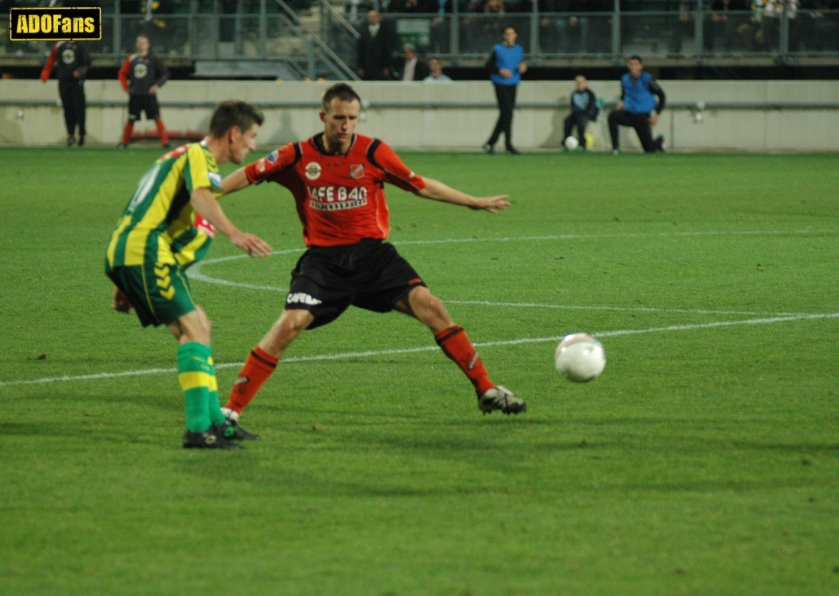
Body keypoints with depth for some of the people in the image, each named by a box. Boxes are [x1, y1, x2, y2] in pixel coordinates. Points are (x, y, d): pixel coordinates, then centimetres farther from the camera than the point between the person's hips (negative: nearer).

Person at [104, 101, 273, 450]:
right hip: (145, 253, -10)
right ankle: (198, 429, -21)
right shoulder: (199, 155, -4)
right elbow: (201, 197, -27)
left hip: (127, 251, 10)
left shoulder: (184, 156, 28)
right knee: (194, 328, -15)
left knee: (195, 328, 16)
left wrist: (126, 284, 31)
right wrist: (234, 234, -43)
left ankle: (214, 420, 19)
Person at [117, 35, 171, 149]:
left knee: (157, 118, -8)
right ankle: (124, 142, 20)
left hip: (149, 94, -3)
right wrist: (126, 87, 5)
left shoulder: (153, 59, -1)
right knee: (131, 119, 8)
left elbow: (165, 73, -1)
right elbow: (122, 74, 15)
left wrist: (157, 85, -11)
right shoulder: (131, 59, 7)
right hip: (135, 96, 3)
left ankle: (165, 142, -8)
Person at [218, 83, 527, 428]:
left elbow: (421, 186, 8)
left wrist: (475, 203, 12)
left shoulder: (373, 152, -2)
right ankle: (231, 409, -12)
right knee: (289, 324, -20)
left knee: (429, 307, -14)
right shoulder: (298, 156, -3)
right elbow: (247, 176, 6)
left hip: (371, 253, 1)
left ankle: (486, 390, -3)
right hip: (323, 258, -1)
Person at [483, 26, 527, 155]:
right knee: (507, 114, -12)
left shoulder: (519, 50, 12)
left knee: (505, 115, 8)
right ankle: (509, 146, -12)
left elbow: (522, 65, 20)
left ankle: (490, 143, 18)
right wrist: (500, 71, -16)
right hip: (501, 85, -6)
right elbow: (488, 66, 0)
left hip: (513, 86, 6)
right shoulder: (497, 49, -2)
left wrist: (523, 67, -3)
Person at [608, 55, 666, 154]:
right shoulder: (625, 79, 1)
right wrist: (621, 102, -1)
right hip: (629, 114, 3)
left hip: (643, 116, -3)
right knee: (612, 117, -29)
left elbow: (662, 96, -5)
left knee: (649, 149, 1)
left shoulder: (647, 79, -12)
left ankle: (659, 141, 39)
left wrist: (656, 114, -10)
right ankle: (615, 147, -25)